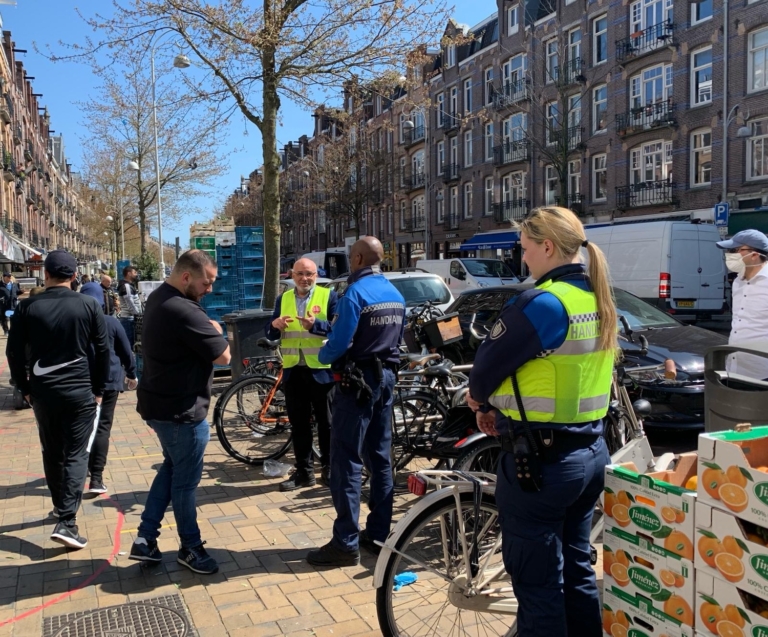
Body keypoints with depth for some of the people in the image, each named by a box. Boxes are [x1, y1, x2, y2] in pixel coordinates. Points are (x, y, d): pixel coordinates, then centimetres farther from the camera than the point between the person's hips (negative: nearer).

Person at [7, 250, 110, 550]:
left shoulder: (27, 307, -1)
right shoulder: (89, 306, -5)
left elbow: (15, 352, 1)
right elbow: (103, 350, -3)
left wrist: (25, 388, 13)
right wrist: (99, 389, 6)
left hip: (42, 391, 2)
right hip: (80, 390, -2)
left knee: (51, 452, 18)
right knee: (76, 454, 0)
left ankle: (61, 505, 34)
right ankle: (66, 521, -9)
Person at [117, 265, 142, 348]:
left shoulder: (130, 285, 17)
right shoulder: (126, 286, -14)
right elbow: (130, 304, -19)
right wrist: (138, 314, -11)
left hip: (130, 318, 10)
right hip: (129, 319, -10)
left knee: (131, 341, 13)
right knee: (129, 342, -8)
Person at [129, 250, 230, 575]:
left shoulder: (157, 298, 7)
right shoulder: (184, 311, -27)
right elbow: (223, 355, -22)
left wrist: (205, 330, -1)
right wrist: (215, 331, -4)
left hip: (159, 402, 10)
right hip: (182, 409, -10)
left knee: (172, 466, 24)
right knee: (186, 477, 6)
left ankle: (145, 538, 25)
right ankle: (190, 548, 22)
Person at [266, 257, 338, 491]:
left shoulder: (329, 296, -2)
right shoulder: (283, 299, 11)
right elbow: (270, 335, 8)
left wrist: (315, 325, -28)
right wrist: (275, 325, -14)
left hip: (321, 370, -4)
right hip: (292, 370, 4)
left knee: (326, 422, 7)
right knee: (298, 424, 11)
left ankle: (329, 468, 20)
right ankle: (304, 471, 21)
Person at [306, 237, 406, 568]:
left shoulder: (355, 293, -15)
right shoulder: (396, 294, 11)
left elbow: (339, 343, -19)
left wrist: (322, 355, 0)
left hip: (357, 381, -8)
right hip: (385, 378, 8)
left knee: (347, 462, -3)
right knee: (380, 458, 13)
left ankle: (346, 543, 0)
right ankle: (378, 533, 21)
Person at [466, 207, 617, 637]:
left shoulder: (542, 304, -20)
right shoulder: (599, 301, 8)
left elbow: (488, 365, -13)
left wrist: (480, 399, 8)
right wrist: (504, 410, 9)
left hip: (540, 459, -9)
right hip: (590, 452, 9)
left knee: (537, 582, 6)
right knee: (577, 569, 21)